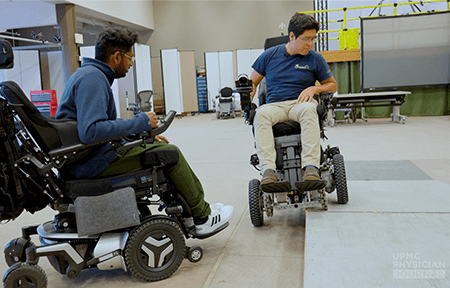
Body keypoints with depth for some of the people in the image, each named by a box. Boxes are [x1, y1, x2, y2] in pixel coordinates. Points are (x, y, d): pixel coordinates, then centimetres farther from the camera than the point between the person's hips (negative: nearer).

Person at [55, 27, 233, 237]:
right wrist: (141, 122, -22)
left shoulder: (91, 74, 15)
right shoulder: (92, 78, -19)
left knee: (162, 147, 15)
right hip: (94, 162, -11)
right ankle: (202, 218, 9)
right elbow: (90, 132, -32)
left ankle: (198, 209, 21)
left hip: (86, 158, 11)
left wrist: (145, 135, 12)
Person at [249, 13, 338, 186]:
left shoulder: (315, 59, 10)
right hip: (274, 105, 1)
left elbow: (333, 85, 17)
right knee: (261, 114, -35)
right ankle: (268, 170, -44)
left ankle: (311, 166, -45)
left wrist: (314, 89, -4)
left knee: (308, 109, -38)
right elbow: (253, 81, 19)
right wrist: (247, 97, -2)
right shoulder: (270, 55, 11)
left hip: (300, 103, 0)